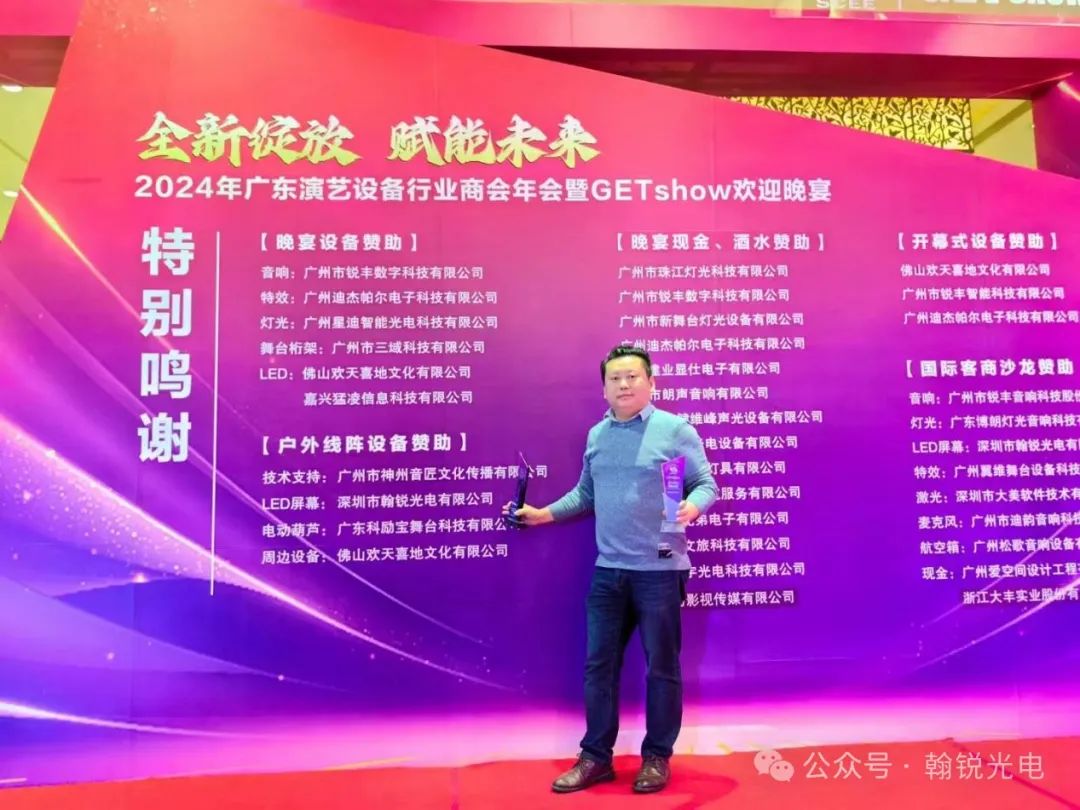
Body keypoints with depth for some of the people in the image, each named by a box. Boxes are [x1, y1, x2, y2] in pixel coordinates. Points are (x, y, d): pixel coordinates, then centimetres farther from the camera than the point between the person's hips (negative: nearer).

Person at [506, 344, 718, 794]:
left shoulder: (676, 429, -6)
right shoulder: (595, 435, 10)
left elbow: (706, 484, -7)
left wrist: (692, 506, -27)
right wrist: (544, 513, 9)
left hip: (660, 570, -5)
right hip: (608, 570, 5)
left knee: (662, 666, 8)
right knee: (598, 664, 10)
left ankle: (657, 757, 25)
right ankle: (596, 756, 24)